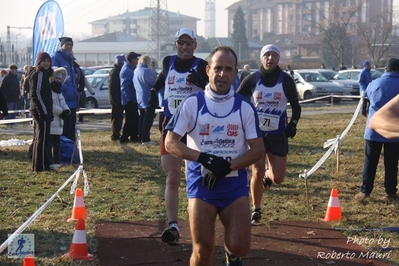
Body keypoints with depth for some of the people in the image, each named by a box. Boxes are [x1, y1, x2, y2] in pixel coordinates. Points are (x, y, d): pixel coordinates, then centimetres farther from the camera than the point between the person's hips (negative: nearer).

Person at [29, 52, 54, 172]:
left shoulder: (44, 74, 18)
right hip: (41, 111, -11)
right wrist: (43, 111, -21)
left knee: (39, 138, 15)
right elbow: (36, 94, -18)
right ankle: (41, 166, -8)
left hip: (41, 111, 11)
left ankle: (37, 165, 21)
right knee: (43, 138, -9)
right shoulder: (38, 75, -12)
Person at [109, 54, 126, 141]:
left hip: (119, 99, 9)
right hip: (116, 100, -9)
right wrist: (115, 99, -22)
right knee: (116, 117, -5)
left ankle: (116, 134, 19)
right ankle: (115, 135, -2)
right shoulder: (114, 72, -15)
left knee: (118, 117, 13)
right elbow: (112, 87, -20)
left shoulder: (119, 71, 15)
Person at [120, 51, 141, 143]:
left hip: (132, 100, 10)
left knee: (135, 118, 14)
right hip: (129, 100, -10)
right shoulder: (126, 70, -19)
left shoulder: (130, 69, 13)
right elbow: (124, 86, -25)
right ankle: (124, 138, -1)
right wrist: (129, 99, -25)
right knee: (130, 119, -5)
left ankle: (134, 137, 20)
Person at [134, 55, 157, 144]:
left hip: (140, 100, 9)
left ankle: (141, 138, 17)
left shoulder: (136, 71, 11)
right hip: (148, 99, -9)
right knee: (148, 120, -6)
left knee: (142, 119, 14)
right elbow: (155, 83, -12)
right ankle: (145, 139, -9)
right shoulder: (147, 71, -17)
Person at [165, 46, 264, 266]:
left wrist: (228, 166, -16)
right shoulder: (192, 103, -2)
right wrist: (205, 158, -19)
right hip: (201, 182, -1)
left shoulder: (244, 107, 2)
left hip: (235, 183, 1)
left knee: (240, 246, -8)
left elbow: (257, 149, 0)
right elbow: (170, 143, -5)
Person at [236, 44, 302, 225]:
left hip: (278, 135, 1)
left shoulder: (286, 80, -1)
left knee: (278, 178, -3)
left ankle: (268, 174, 35)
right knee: (257, 173, -5)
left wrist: (293, 124, -8)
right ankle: (256, 211, 14)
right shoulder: (252, 80, -2)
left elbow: (296, 106, 8)